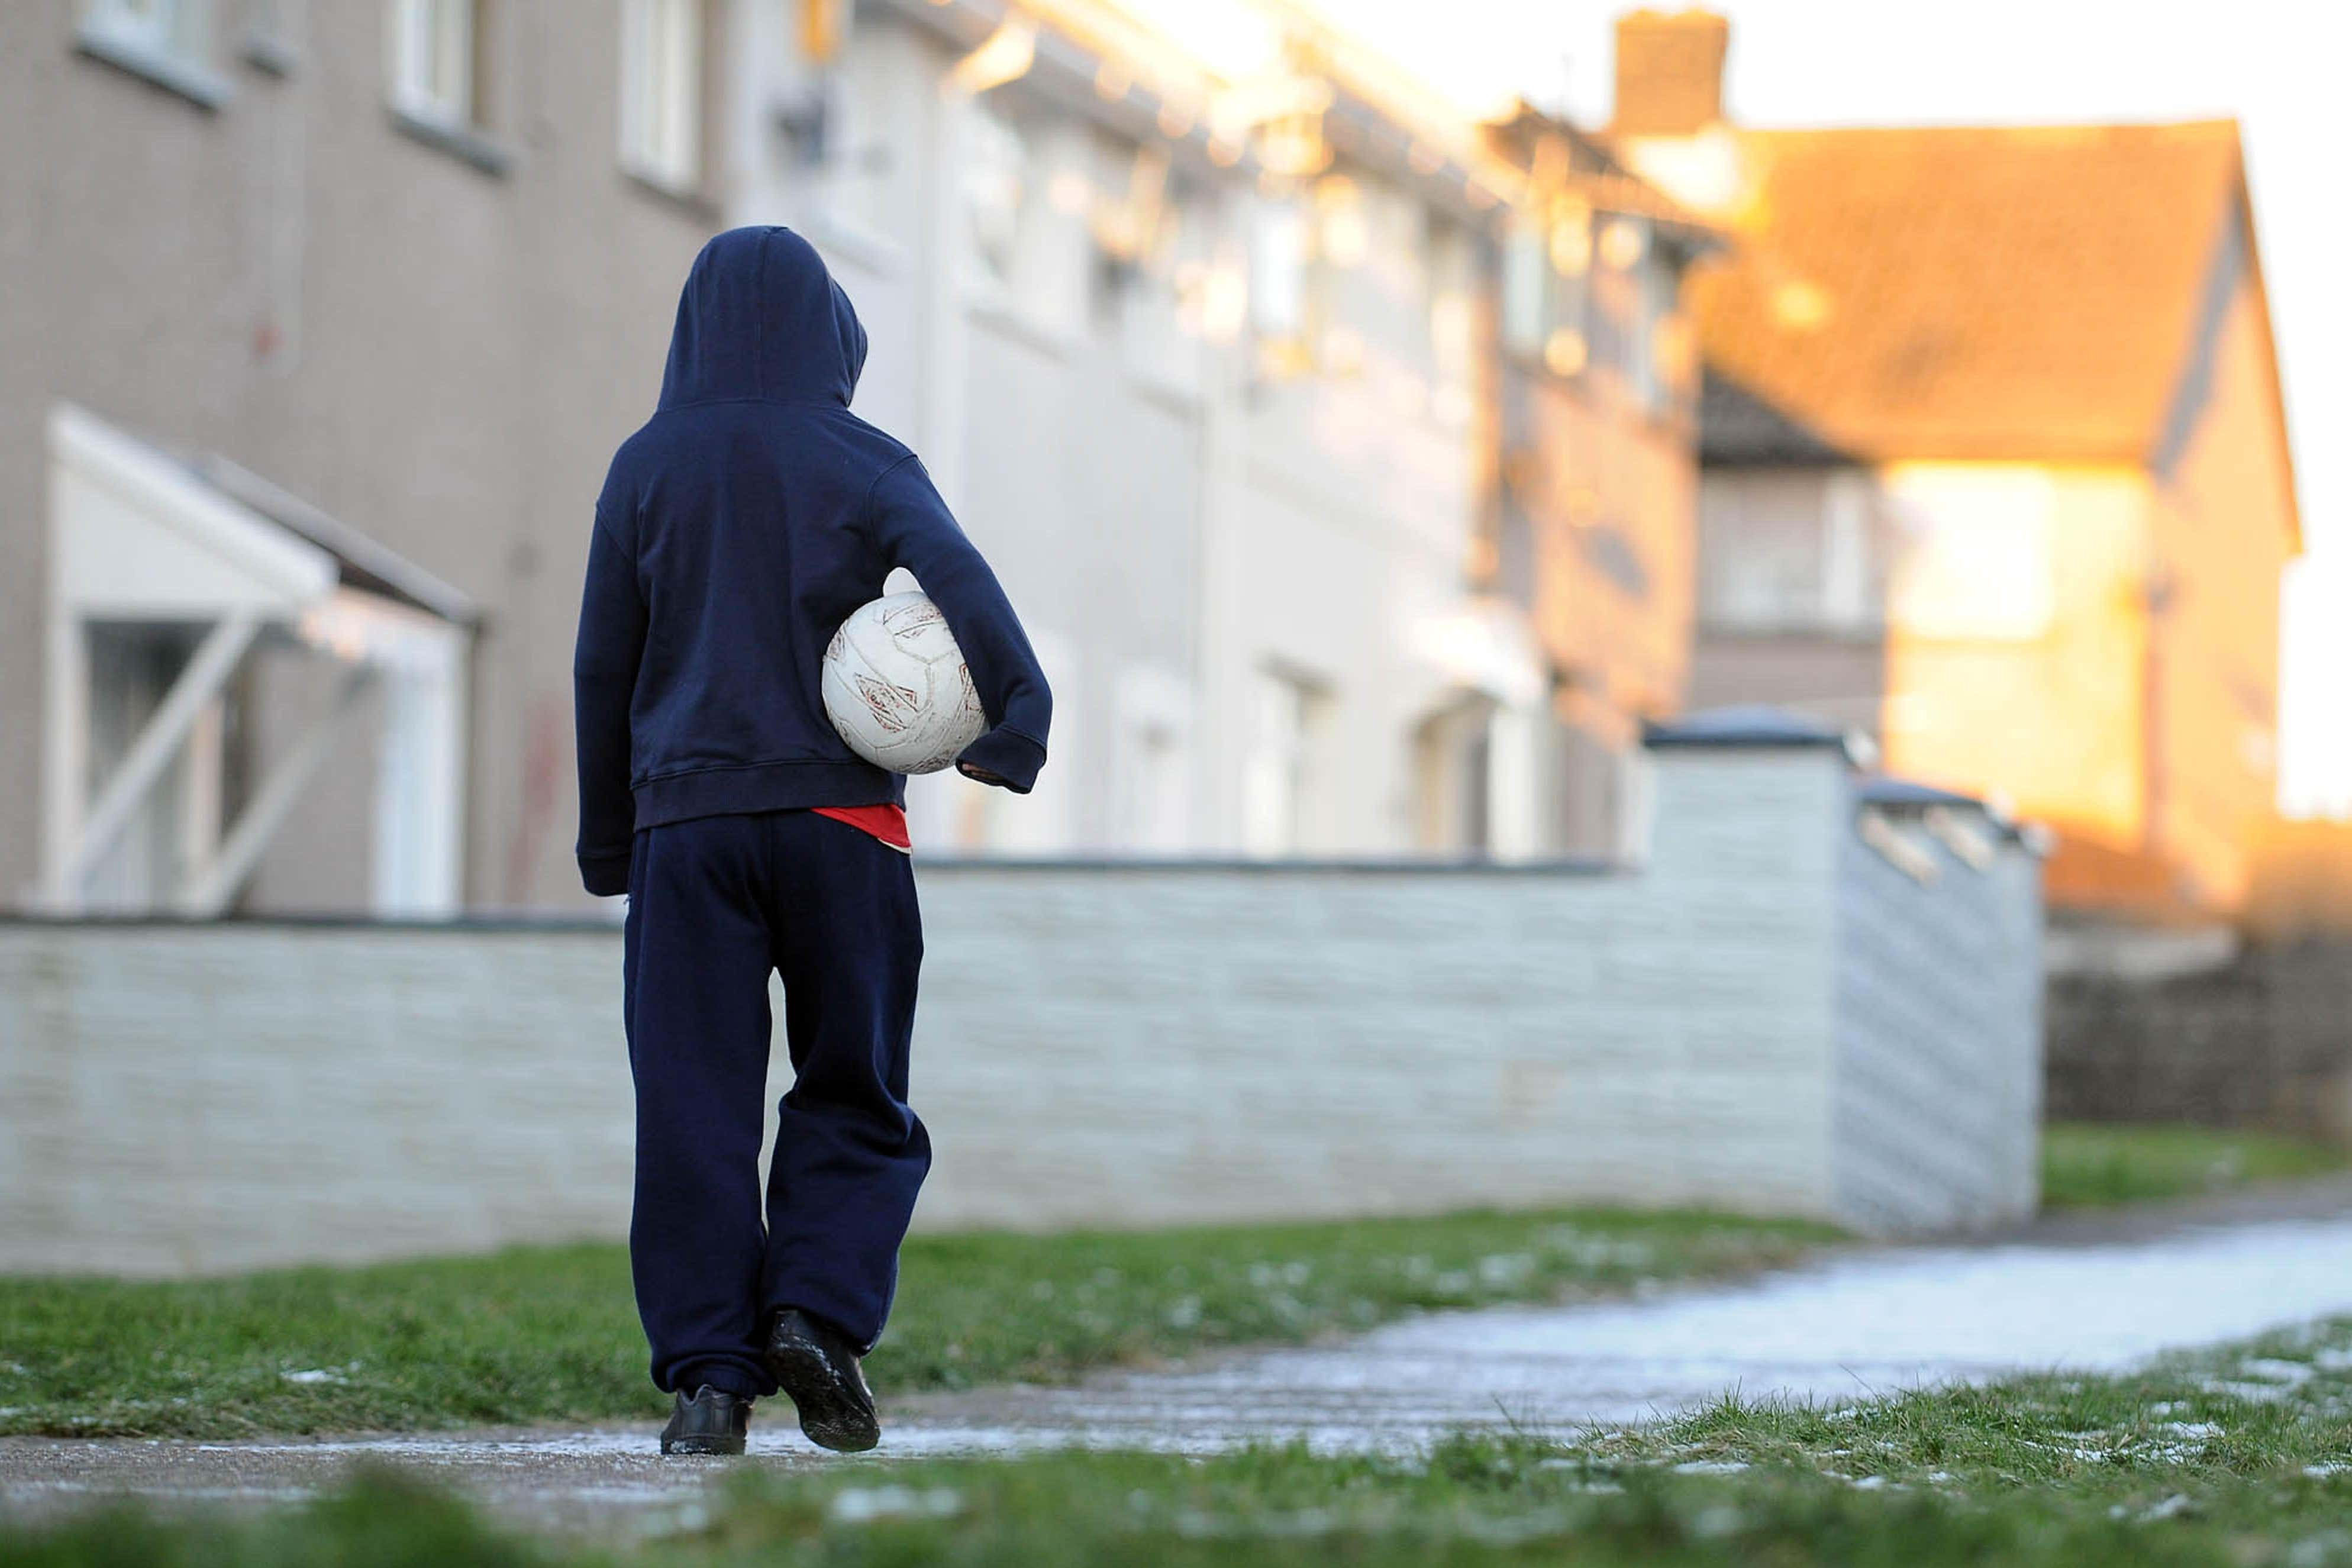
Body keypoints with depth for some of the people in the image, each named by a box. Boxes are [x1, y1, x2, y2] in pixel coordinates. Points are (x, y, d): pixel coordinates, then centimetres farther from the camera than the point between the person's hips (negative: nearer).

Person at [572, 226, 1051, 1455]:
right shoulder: (863, 465, 2)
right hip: (839, 814, -1)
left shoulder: (649, 466, 6)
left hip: (685, 821, 1)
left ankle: (708, 1373, -3)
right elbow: (959, 581, -17)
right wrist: (1016, 721, -24)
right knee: (853, 1093, 10)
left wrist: (608, 838, 15)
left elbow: (603, 665, 8)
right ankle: (817, 1310, -8)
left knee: (693, 1107, 2)